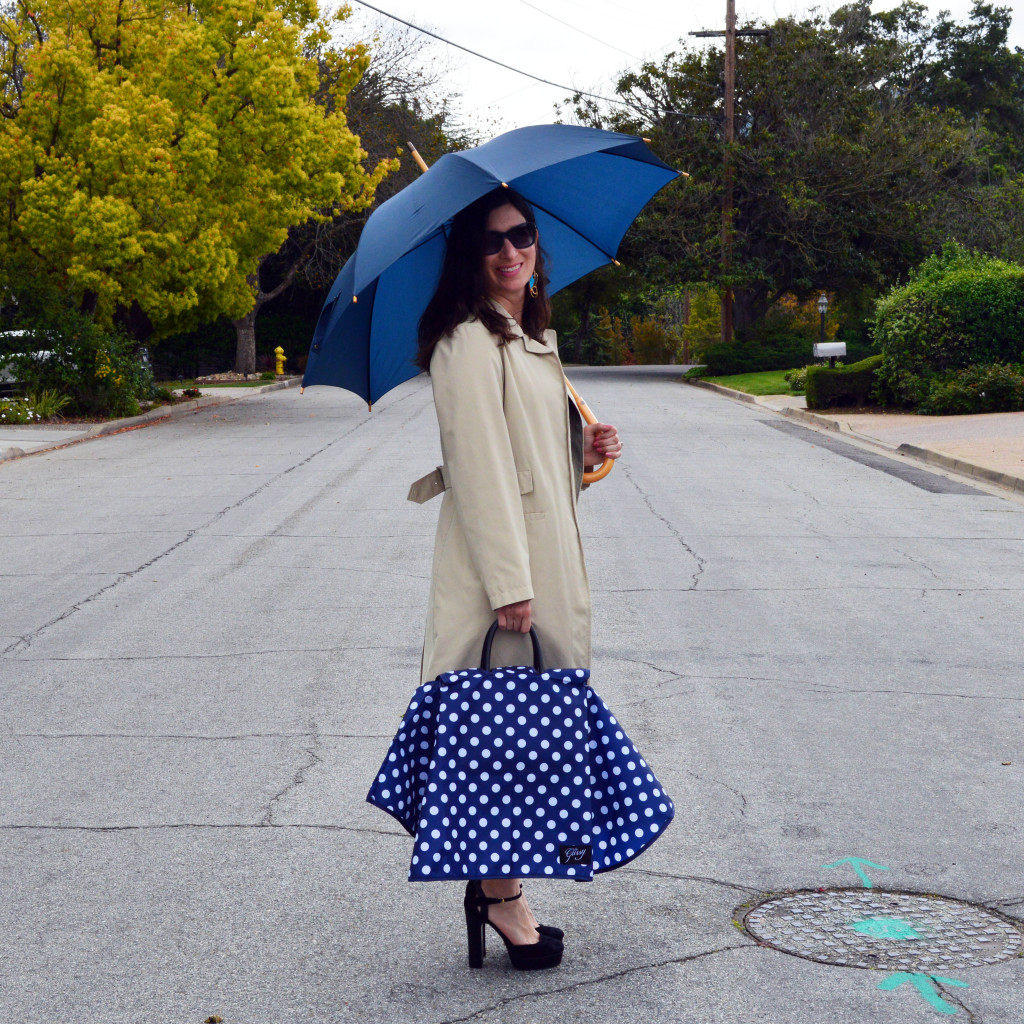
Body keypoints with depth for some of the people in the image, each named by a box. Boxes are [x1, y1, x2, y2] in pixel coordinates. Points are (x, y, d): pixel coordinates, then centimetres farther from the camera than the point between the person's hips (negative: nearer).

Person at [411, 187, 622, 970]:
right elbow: (479, 465, -18)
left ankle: (499, 886, 20)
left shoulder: (534, 339, 18)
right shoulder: (470, 342, -12)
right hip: (498, 561, -9)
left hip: (546, 556, 9)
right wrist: (510, 583, -21)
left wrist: (586, 448, 5)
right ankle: (499, 894, 5)